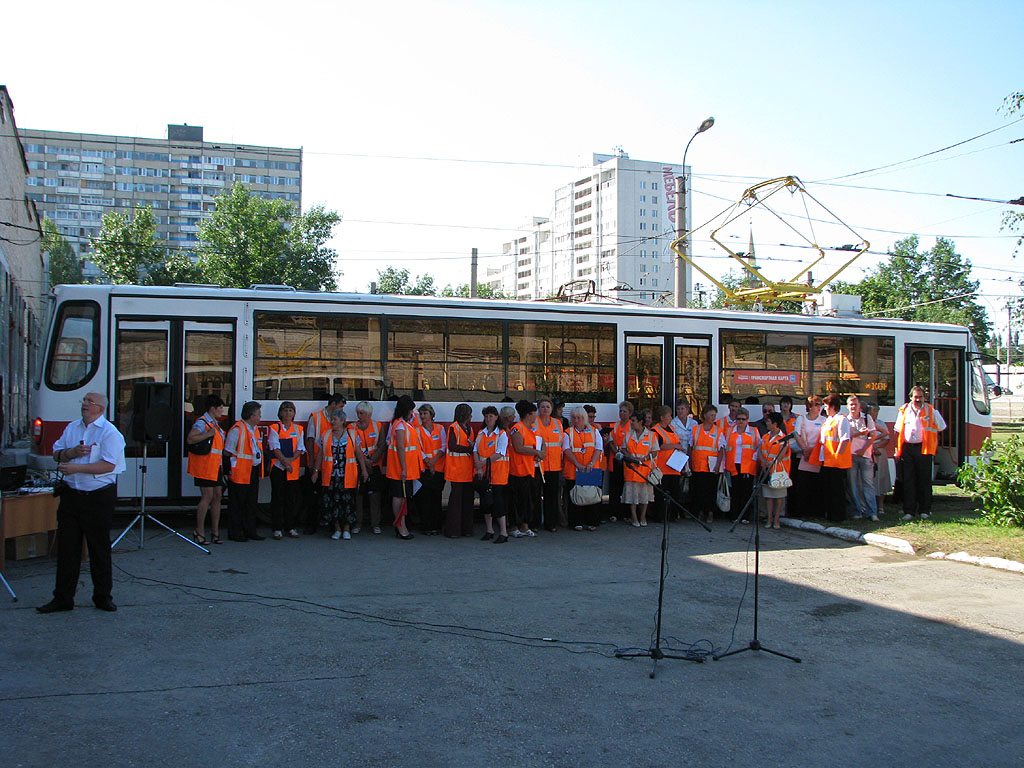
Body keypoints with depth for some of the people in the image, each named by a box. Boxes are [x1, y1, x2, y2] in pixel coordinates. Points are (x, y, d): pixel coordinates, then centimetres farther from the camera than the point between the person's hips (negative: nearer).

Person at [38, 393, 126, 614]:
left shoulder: (109, 432, -9)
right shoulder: (72, 428, 13)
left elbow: (108, 465, -18)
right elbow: (56, 454, 14)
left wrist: (76, 467, -20)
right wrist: (72, 452, -7)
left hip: (99, 497, -5)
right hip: (71, 494, 6)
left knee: (99, 549, 4)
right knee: (66, 547, 6)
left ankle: (103, 596, 17)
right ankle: (62, 598, 14)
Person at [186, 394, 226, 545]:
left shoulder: (215, 423, 20)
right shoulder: (202, 422, -10)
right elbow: (190, 439, -23)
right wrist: (208, 434, -27)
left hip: (216, 466, 9)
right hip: (205, 467, -9)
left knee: (217, 496, 7)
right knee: (207, 497, -10)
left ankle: (215, 531, 12)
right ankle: (199, 531, -1)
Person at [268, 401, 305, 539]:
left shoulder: (298, 429, 12)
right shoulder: (274, 428, 2)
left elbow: (300, 448, 4)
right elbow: (275, 447, -7)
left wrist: (291, 459, -13)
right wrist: (284, 462, -16)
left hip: (294, 469, 3)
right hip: (278, 467, -3)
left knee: (292, 498, 4)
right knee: (278, 498, -1)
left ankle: (291, 527, 12)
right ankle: (277, 529, 2)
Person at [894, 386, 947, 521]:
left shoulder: (931, 411, 4)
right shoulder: (904, 411, 8)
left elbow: (940, 428, 12)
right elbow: (898, 431, 11)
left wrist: (934, 448, 8)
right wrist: (897, 450, 4)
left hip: (924, 449, -1)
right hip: (907, 448, 1)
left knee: (924, 480, 4)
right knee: (908, 480, 1)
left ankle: (924, 510, 13)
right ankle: (909, 511, 6)